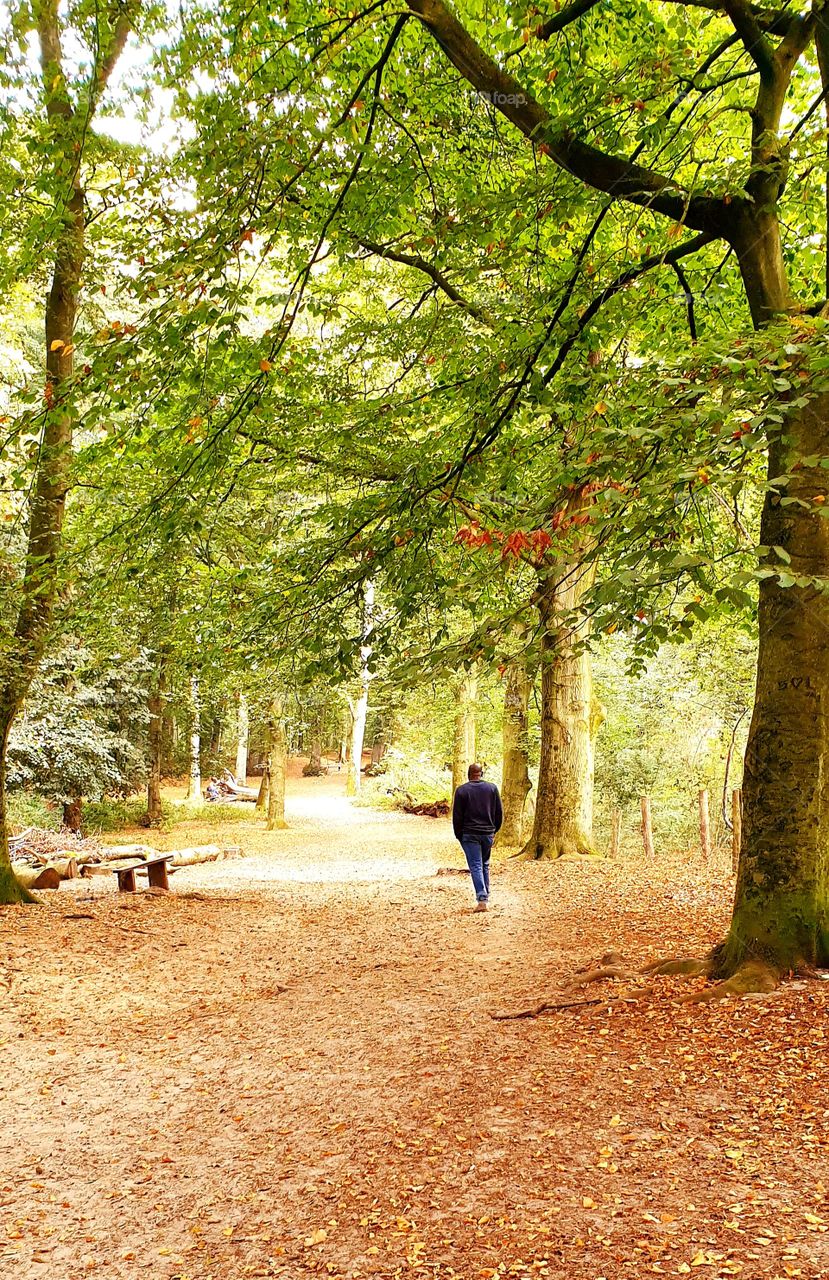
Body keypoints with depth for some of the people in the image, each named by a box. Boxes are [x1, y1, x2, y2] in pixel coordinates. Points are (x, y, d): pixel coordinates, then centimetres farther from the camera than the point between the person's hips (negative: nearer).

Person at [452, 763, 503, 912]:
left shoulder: (461, 790, -5)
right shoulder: (492, 788, 2)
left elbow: (457, 816, -4)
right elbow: (499, 813, 6)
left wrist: (459, 835, 6)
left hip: (469, 834, -3)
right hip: (488, 833, 3)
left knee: (475, 866, -4)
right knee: (485, 865, 17)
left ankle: (482, 899, -16)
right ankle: (486, 897, 20)